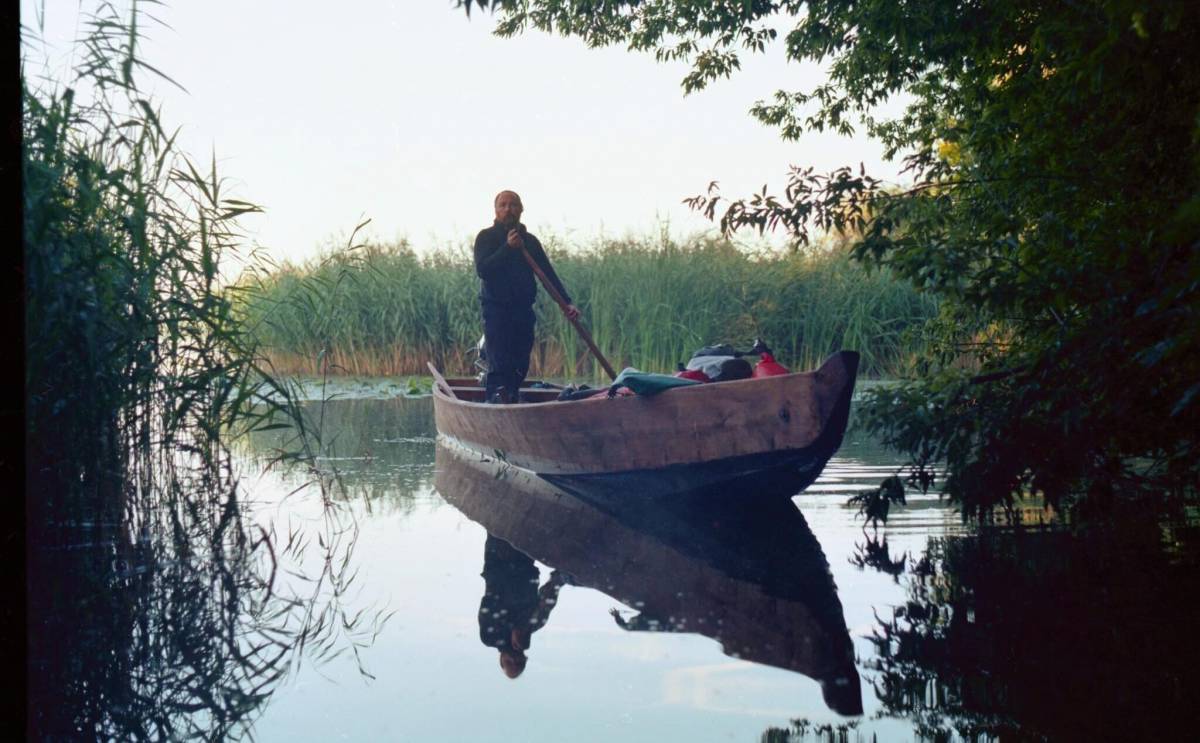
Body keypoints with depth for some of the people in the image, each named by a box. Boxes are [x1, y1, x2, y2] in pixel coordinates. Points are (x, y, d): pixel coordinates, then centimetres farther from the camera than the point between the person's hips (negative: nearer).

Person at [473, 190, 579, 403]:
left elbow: (549, 274, 8)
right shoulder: (486, 237, 1)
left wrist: (567, 302, -5)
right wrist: (508, 248, -22)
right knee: (499, 364, -14)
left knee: (520, 366, 3)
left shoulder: (530, 241, 13)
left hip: (523, 311, 5)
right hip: (496, 310, -5)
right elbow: (482, 269, -14)